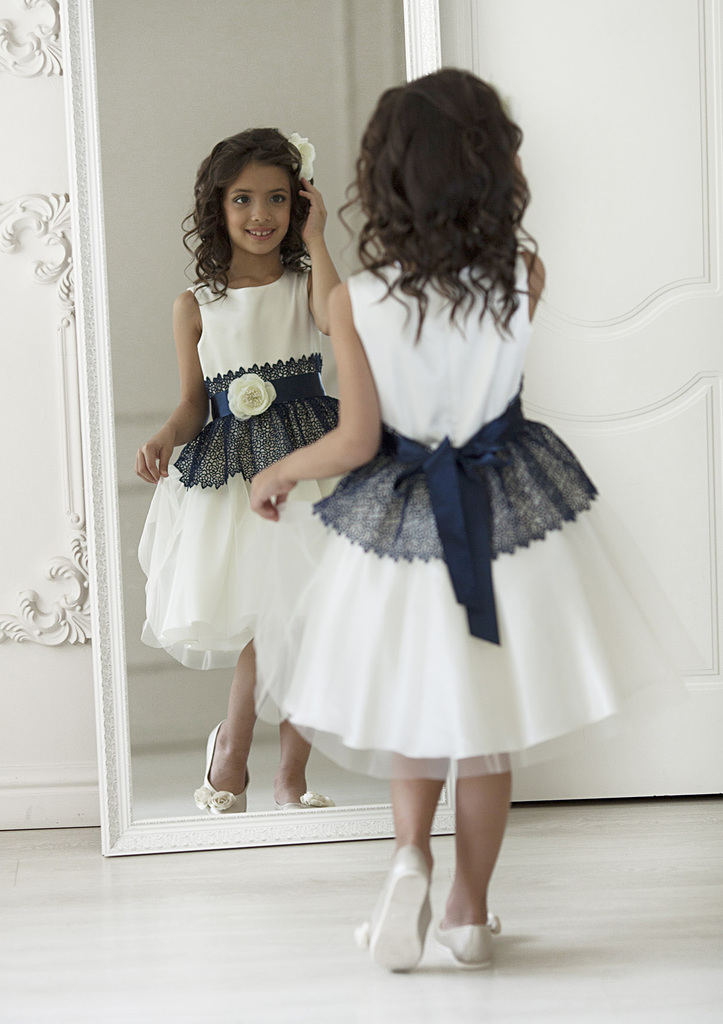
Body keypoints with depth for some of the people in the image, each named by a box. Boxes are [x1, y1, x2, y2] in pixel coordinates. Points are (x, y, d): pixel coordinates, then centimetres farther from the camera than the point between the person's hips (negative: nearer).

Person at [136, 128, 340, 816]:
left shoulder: (303, 283, 6)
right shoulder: (196, 305, 6)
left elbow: (340, 318, -18)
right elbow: (194, 402, 8)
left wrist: (315, 239, -8)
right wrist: (166, 438, -13)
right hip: (230, 471, -1)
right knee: (266, 613, -8)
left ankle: (291, 773, 14)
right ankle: (230, 747, 18)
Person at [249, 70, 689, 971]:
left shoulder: (355, 301, -17)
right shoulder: (522, 273, -12)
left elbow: (355, 442, -14)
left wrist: (277, 474, 3)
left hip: (400, 518, -1)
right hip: (507, 511, 1)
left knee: (415, 707, 19)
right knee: (488, 727, 13)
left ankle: (409, 855, -6)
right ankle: (470, 912, 20)